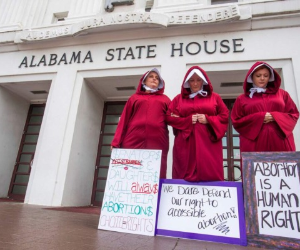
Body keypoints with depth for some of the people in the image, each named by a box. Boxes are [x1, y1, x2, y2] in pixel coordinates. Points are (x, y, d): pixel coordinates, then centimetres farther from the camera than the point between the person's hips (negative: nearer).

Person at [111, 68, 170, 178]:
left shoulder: (165, 99, 23)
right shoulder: (134, 97, 21)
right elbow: (124, 120, 13)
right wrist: (116, 142, 2)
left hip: (157, 142, 0)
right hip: (134, 140, 0)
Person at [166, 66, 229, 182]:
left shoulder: (214, 97, 13)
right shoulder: (179, 98, 14)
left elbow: (225, 116, 9)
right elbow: (169, 117, 6)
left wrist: (208, 119, -8)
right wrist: (188, 120, -8)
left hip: (208, 143, 0)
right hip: (185, 144, 0)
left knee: (210, 175, -3)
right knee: (185, 176, -2)